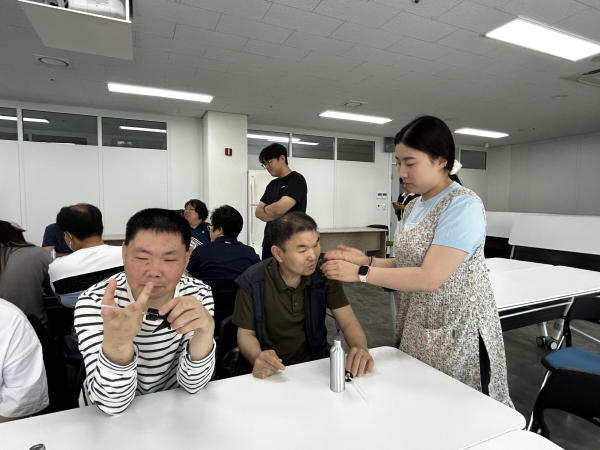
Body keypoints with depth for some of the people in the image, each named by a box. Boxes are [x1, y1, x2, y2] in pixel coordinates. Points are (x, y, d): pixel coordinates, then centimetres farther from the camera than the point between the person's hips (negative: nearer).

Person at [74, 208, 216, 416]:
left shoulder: (197, 295, -14)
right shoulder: (94, 302, -19)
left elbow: (193, 384, -14)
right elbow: (112, 403, -21)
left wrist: (204, 332, -32)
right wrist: (118, 341, -39)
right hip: (105, 421, -1)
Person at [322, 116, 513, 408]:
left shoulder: (463, 205, -18)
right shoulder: (414, 207, 7)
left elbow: (430, 278, -24)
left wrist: (361, 273, -21)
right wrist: (366, 260, -3)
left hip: (456, 336, -7)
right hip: (416, 330, 7)